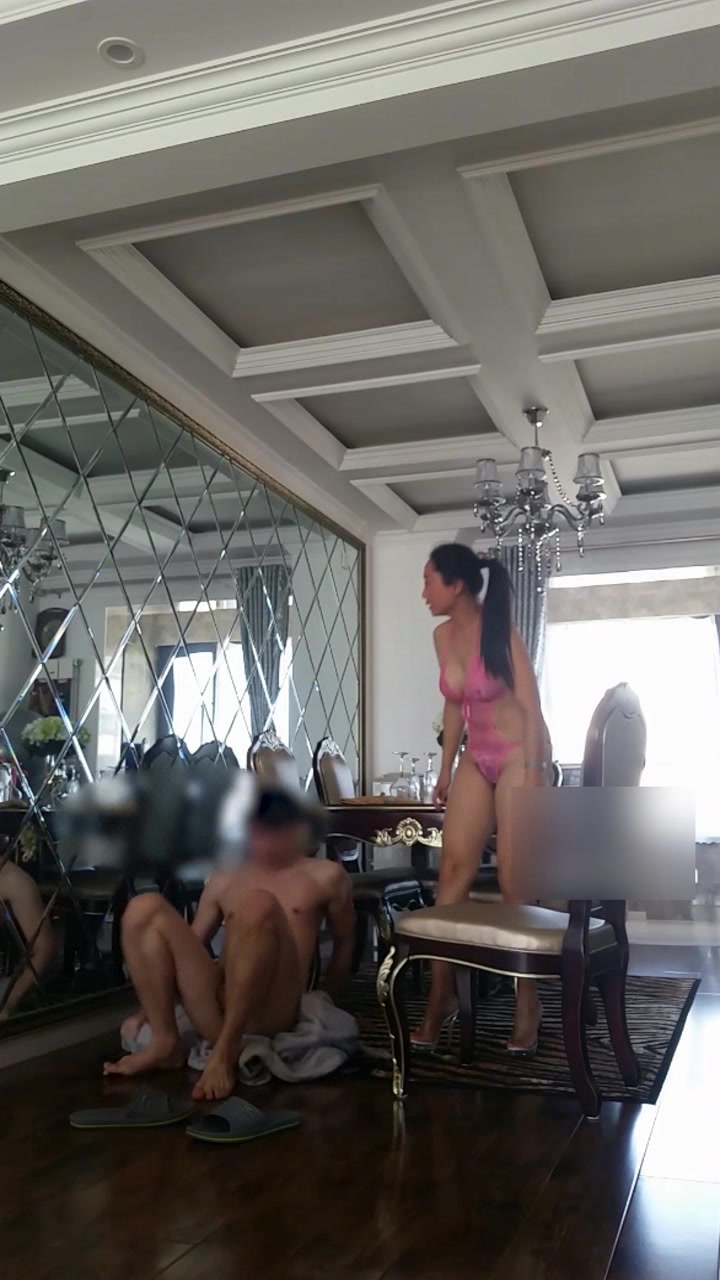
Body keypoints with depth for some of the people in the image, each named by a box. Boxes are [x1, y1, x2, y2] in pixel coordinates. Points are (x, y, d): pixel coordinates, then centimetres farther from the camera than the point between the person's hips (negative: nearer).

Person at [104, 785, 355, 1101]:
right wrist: (144, 1013, 14)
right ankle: (164, 1041, -12)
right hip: (214, 1011, 4)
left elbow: (344, 943, 19)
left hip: (270, 1012, -4)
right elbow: (189, 946, 21)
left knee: (258, 904, -31)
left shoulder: (325, 876, 11)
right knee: (144, 907, -11)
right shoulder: (223, 881, 21)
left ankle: (226, 1051, -28)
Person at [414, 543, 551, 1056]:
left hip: (519, 755, -6)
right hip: (477, 760, 6)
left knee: (515, 879, -6)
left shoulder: (500, 633, -15)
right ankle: (441, 997, 3)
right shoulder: (443, 636, 4)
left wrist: (532, 779, -19)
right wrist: (447, 768, 14)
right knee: (454, 869, -2)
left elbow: (531, 709, -15)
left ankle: (528, 1004, 6)